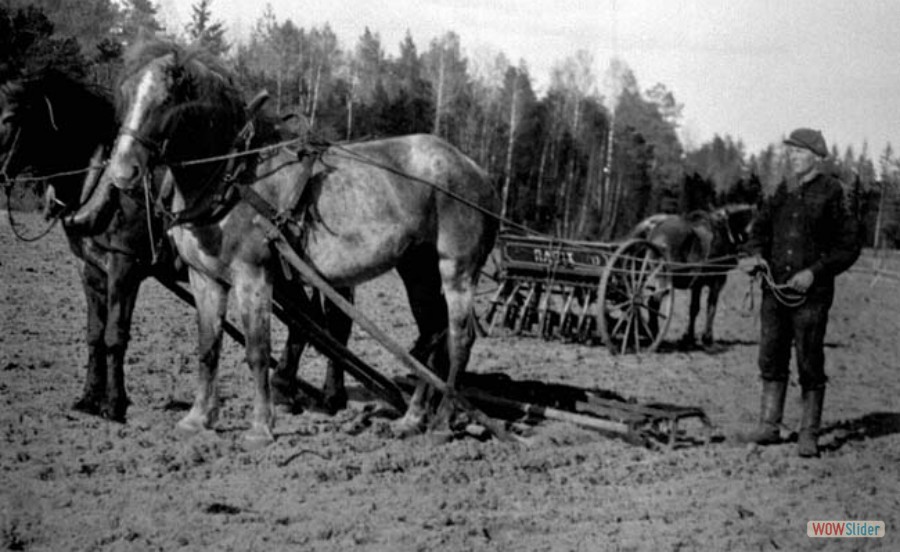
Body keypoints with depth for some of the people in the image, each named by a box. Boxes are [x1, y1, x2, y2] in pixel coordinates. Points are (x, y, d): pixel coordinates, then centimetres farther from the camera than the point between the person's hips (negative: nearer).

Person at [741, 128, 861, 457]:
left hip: (811, 294, -5)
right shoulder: (782, 192, 10)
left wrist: (814, 272, -15)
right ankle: (769, 426, 18)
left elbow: (848, 248, -6)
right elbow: (759, 228, 22)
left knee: (810, 365, 0)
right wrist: (757, 253, 2)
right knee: (771, 360, 9)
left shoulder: (830, 194, -6)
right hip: (775, 289, 5)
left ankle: (809, 434, 8)